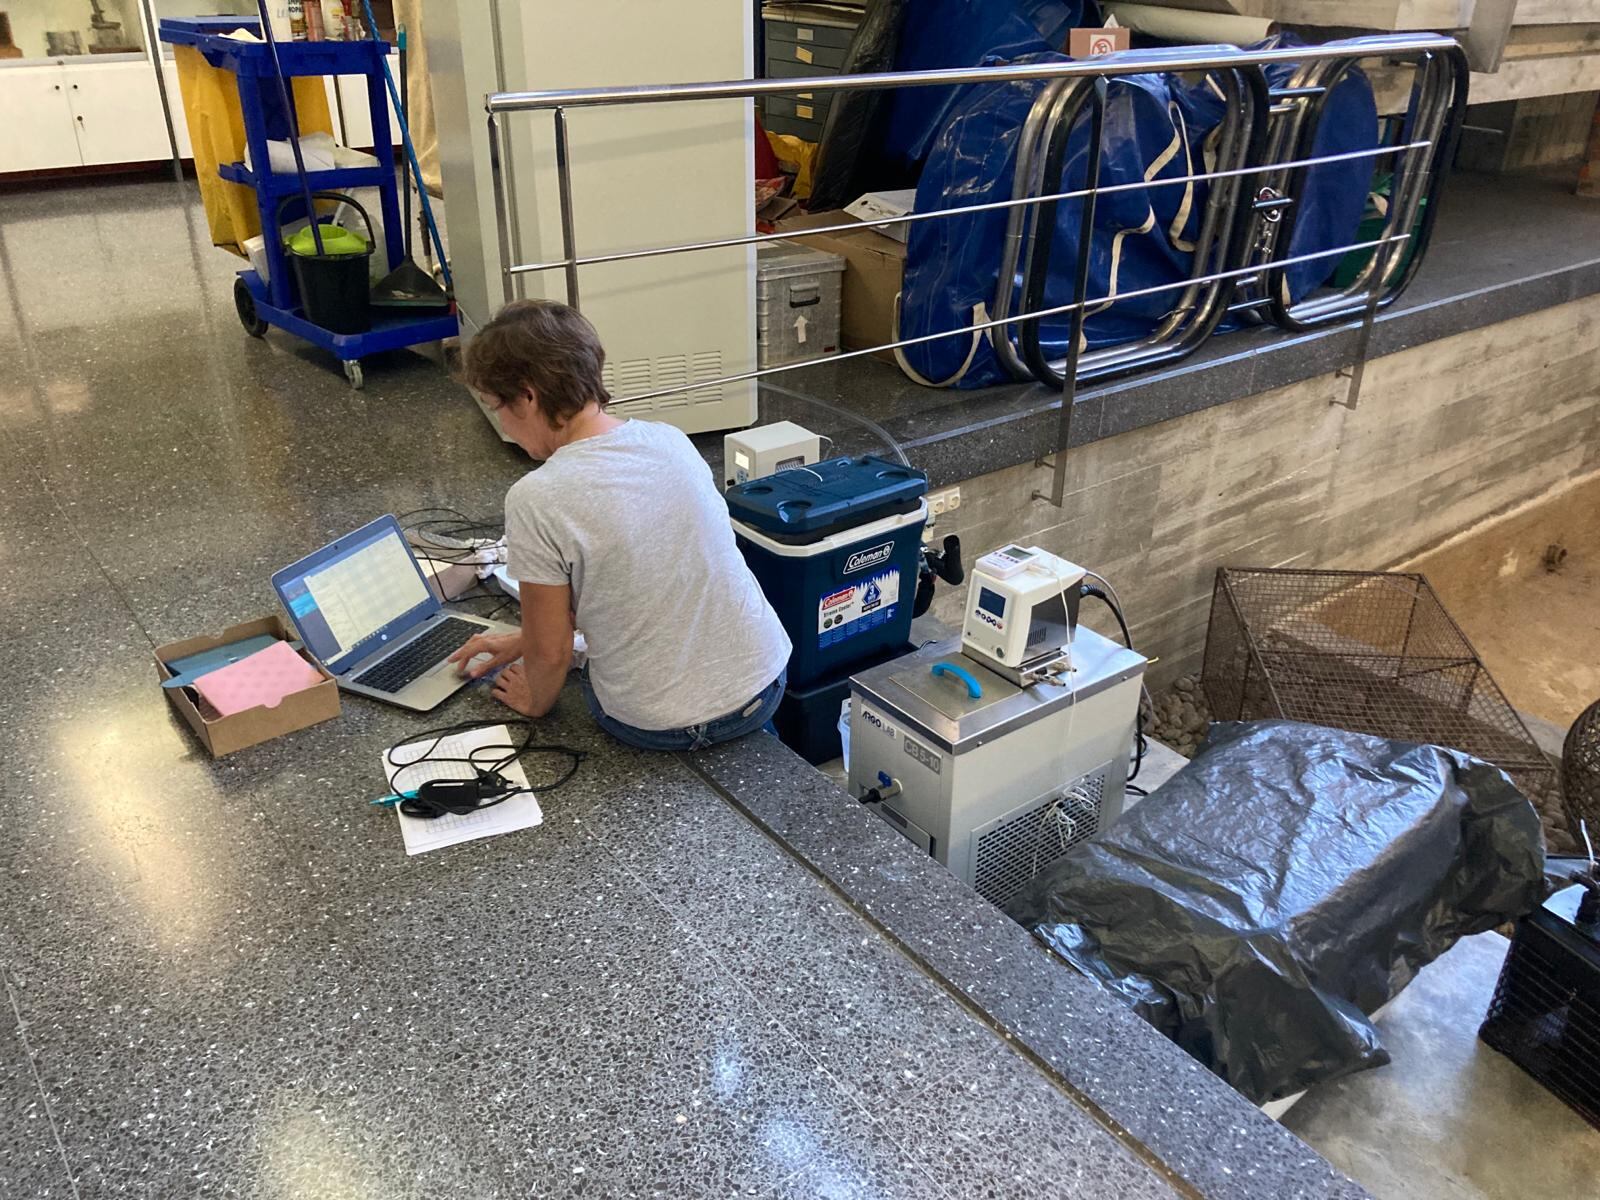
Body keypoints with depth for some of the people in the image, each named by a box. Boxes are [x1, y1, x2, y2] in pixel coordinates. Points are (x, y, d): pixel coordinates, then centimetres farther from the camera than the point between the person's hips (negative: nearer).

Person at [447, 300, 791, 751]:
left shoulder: (535, 500, -21)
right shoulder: (671, 439, -2)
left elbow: (551, 652, -10)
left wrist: (534, 701, 13)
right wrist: (525, 639, 21)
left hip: (663, 727, -3)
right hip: (765, 683, 4)